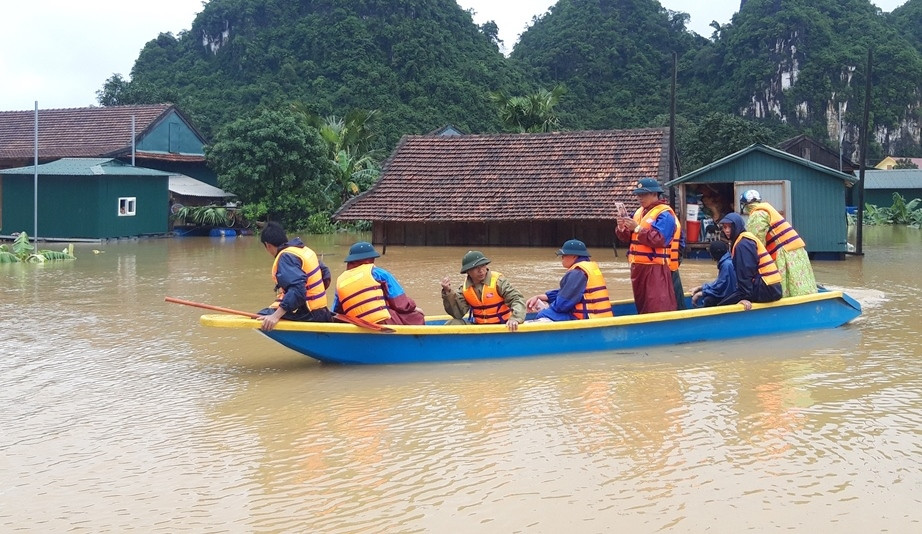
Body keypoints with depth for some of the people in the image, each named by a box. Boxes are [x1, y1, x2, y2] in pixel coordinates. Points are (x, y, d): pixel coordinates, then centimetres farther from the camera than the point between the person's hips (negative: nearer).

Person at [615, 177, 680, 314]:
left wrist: (638, 228, -21)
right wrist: (622, 229, -5)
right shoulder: (639, 212, 16)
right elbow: (627, 238, 16)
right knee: (642, 306, 15)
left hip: (656, 268, -9)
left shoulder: (664, 214, -9)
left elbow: (659, 239, -21)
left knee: (658, 309, -12)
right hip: (638, 266, 9)